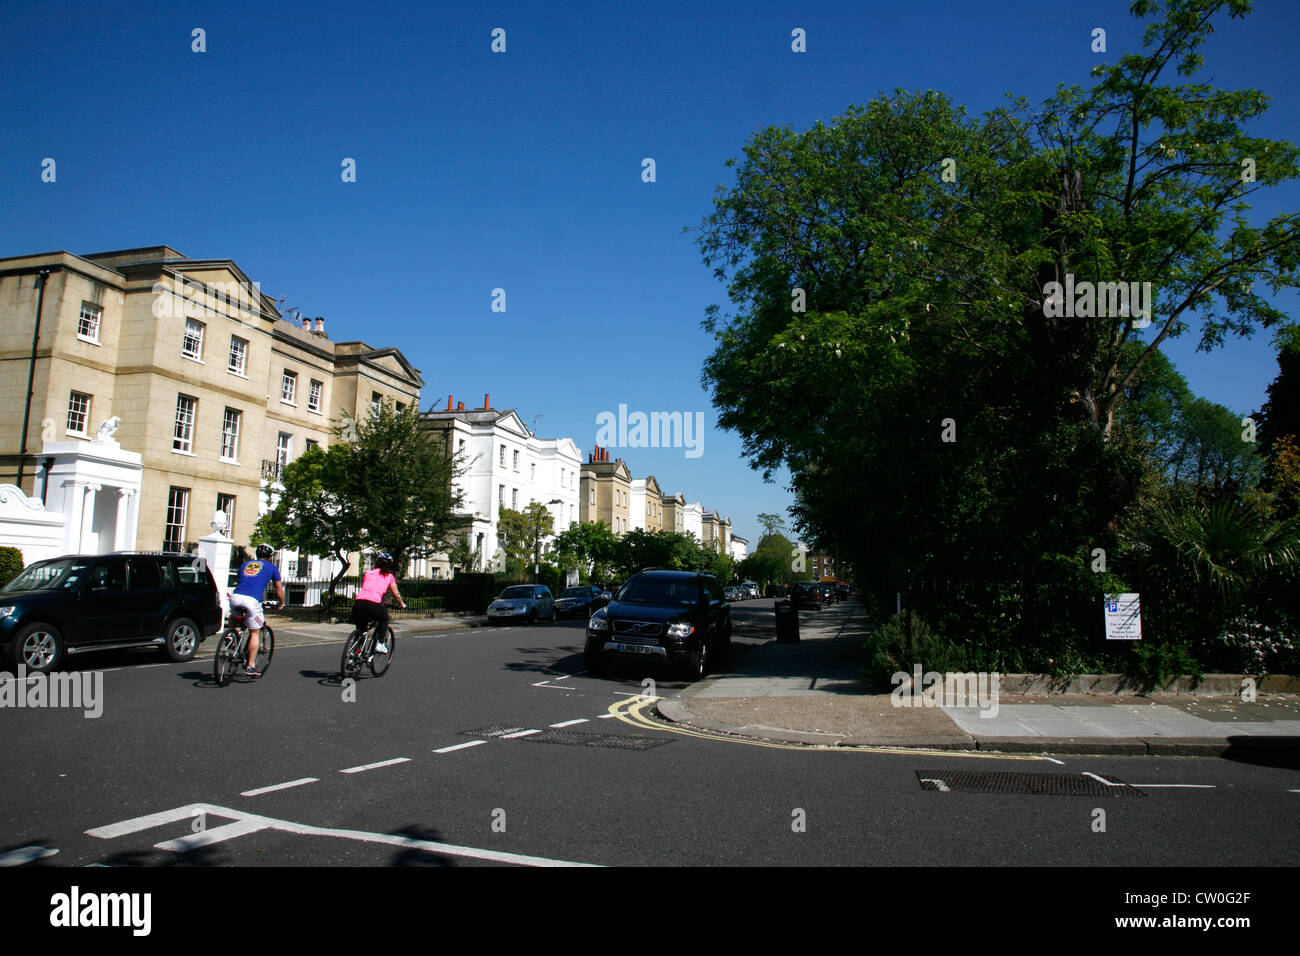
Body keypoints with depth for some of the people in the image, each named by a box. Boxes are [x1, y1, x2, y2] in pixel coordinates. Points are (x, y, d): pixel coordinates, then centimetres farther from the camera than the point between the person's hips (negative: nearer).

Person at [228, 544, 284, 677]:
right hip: (252, 600, -4)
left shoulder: (245, 564, 28)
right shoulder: (271, 567, 17)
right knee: (255, 633, 6)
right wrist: (281, 603, 39)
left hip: (235, 596, 4)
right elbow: (279, 589, 22)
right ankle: (250, 666, 4)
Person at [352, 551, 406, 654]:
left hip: (358, 602, 3)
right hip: (373, 604, -3)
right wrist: (402, 604, 45)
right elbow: (396, 594, 26)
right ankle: (380, 644, 17)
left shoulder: (368, 573, 25)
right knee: (384, 619, 28)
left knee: (360, 627, 24)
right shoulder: (389, 576, 18)